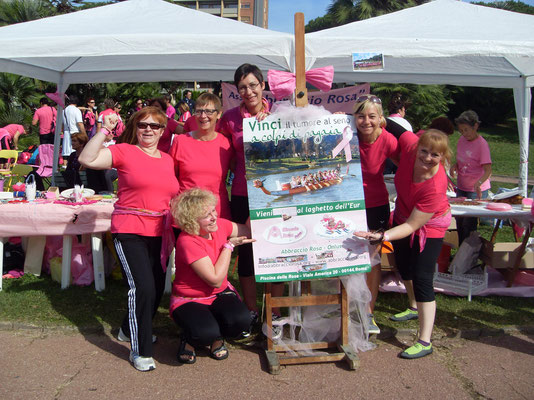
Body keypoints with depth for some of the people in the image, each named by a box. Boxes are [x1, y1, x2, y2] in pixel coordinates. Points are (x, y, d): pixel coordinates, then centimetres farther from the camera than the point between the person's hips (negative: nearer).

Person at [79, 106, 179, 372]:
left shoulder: (167, 160, 12)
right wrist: (104, 130, -19)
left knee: (157, 288, 14)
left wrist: (171, 232, 13)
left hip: (159, 234, 6)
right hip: (130, 232, -6)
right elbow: (87, 160, -16)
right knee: (142, 287, -16)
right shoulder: (124, 151, -3)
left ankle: (130, 330, 41)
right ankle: (140, 351, 2)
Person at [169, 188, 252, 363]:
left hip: (220, 294, 5)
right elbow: (215, 280, -25)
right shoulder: (187, 241, -26)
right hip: (189, 300, -5)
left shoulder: (220, 225, -7)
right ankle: (189, 338, 5)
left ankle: (217, 337, 9)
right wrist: (229, 245, -19)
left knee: (240, 321, -26)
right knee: (206, 333, -33)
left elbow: (250, 233, 9)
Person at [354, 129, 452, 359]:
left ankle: (425, 342, -3)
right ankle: (414, 308, 50)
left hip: (429, 226, -7)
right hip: (403, 215, 8)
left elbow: (412, 226, -36)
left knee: (421, 278, -11)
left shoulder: (436, 186, -39)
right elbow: (404, 132, -1)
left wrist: (382, 236, -50)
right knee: (402, 264, 24)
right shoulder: (409, 144, -28)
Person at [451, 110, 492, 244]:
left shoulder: (482, 144, -18)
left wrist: (479, 183, -40)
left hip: (477, 191, -7)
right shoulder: (462, 140, 3)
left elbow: (488, 170, -22)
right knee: (460, 222, 14)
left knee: (469, 223, -4)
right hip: (461, 188, 7)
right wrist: (455, 165, -5)